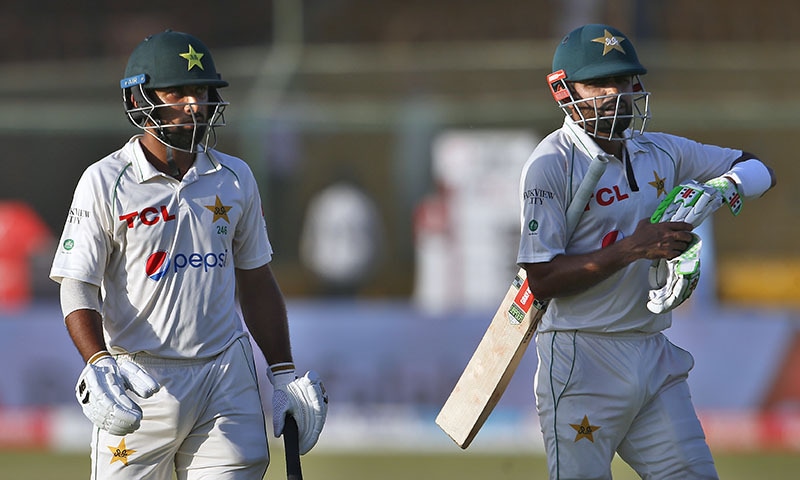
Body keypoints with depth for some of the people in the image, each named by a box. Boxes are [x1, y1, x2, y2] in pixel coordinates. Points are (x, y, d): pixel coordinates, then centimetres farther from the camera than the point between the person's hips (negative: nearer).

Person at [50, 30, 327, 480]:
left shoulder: (235, 178, 9)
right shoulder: (105, 182, -4)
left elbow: (257, 283, 16)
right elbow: (78, 289, -8)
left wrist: (285, 374, 11)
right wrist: (98, 365, -24)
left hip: (227, 377, 3)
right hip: (139, 384, -3)